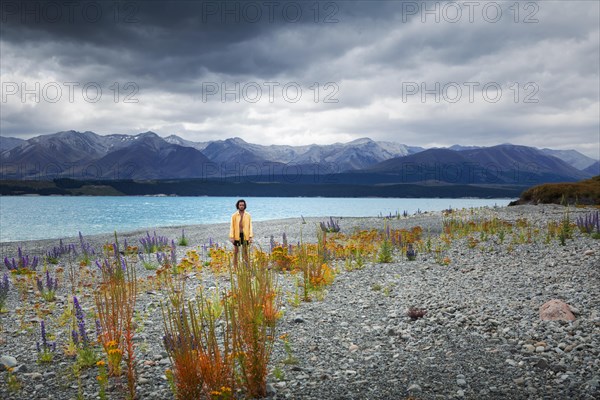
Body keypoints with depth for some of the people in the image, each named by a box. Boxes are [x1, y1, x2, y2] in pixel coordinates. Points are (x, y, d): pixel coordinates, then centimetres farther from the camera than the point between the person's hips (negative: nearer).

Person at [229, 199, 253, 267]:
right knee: (235, 251, 5)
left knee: (245, 251, 4)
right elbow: (232, 226, -1)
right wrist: (231, 237, -7)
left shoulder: (248, 215, 3)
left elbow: (250, 226, 4)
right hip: (237, 235, -1)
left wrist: (250, 237, -2)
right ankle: (235, 266, 11)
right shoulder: (234, 215, 0)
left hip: (245, 235, 1)